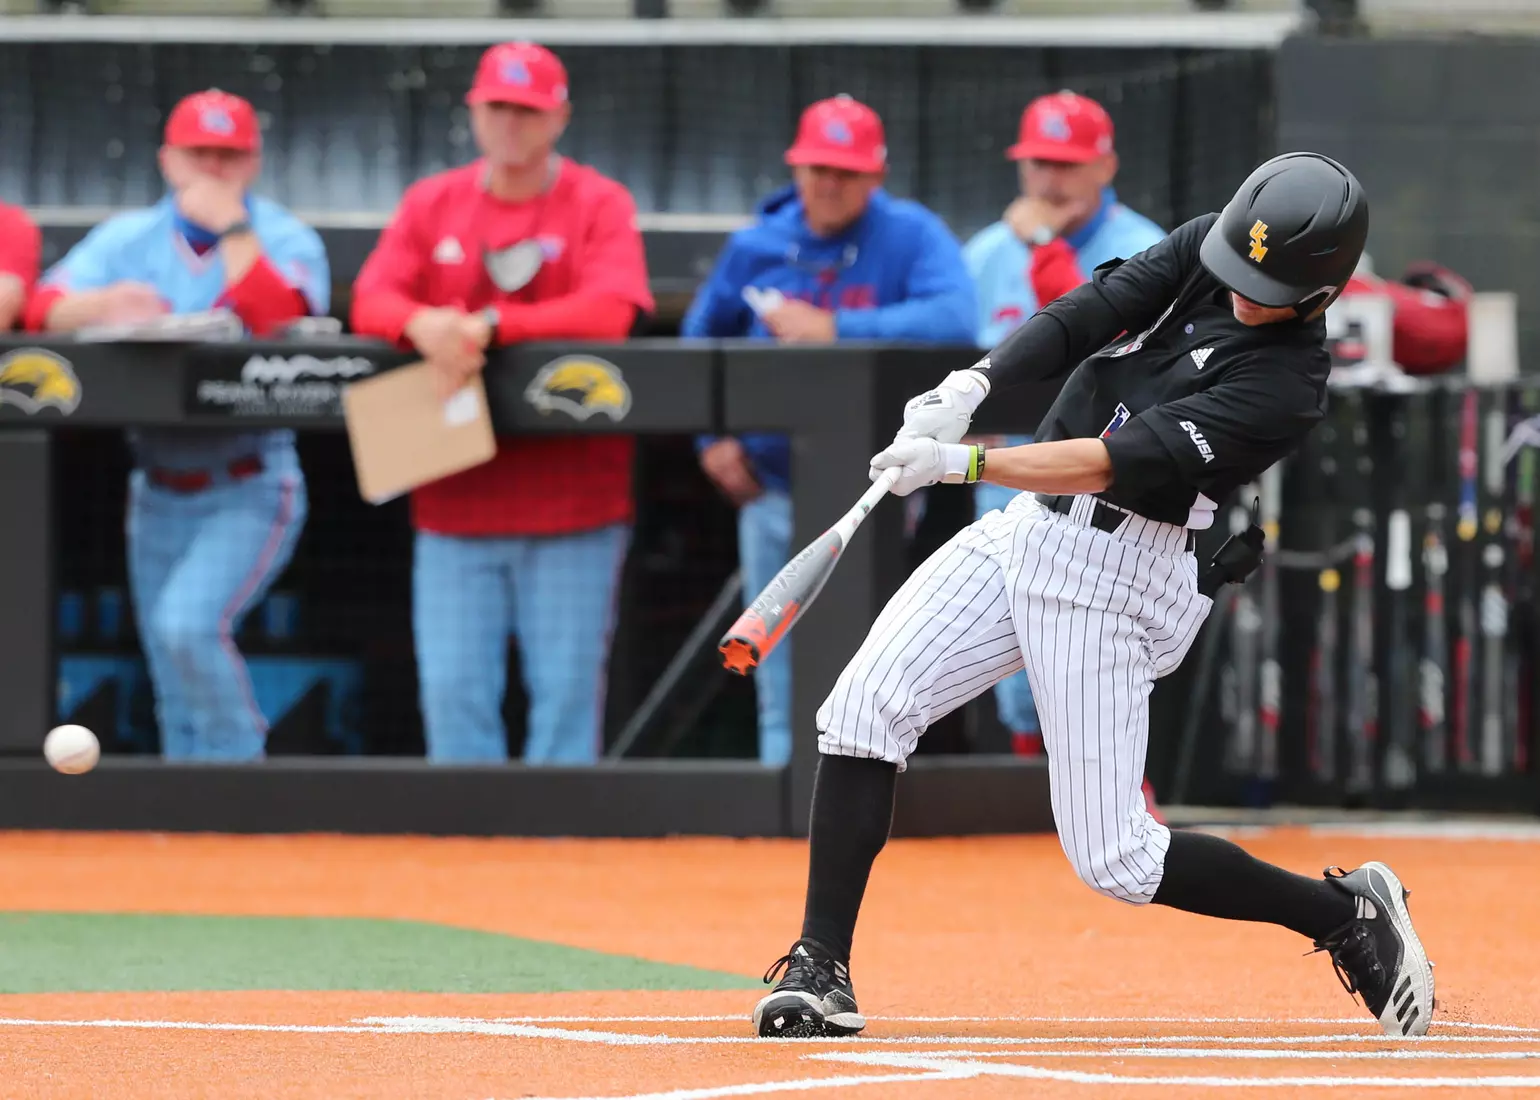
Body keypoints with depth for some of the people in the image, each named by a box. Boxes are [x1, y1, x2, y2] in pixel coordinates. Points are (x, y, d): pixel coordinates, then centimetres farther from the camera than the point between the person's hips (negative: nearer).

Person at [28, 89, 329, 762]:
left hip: (248, 490, -5)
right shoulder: (128, 239, 8)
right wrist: (107, 303, -25)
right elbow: (44, 309, -5)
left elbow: (280, 319, -23)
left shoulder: (283, 241, -3)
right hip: (159, 492, 5)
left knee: (188, 624, -24)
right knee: (175, 693, 7)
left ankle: (238, 761, -8)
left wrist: (231, 226, -19)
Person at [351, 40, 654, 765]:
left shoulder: (599, 205, 0)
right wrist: (423, 324, -24)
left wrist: (489, 326, -23)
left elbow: (610, 311, -16)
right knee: (452, 691, 1)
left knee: (566, 690, -3)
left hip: (571, 505, -3)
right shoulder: (431, 204, 11)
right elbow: (371, 301, 0)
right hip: (456, 503, 3)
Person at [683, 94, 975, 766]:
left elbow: (955, 319, -25)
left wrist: (835, 328, -25)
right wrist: (712, 436, 6)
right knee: (782, 691, 8)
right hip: (773, 486, 4)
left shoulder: (912, 237, -7)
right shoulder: (756, 247, 5)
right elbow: (699, 340, 19)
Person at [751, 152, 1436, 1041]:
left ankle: (1347, 913, 12)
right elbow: (1088, 315, -9)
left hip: (1115, 575, -7)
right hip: (1028, 531, 7)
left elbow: (1122, 463, -25)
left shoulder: (1289, 384, -19)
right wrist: (974, 385, -27)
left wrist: (962, 463, -30)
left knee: (1115, 859, -7)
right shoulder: (1203, 250, 1)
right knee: (865, 707, -10)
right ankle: (821, 969, -5)